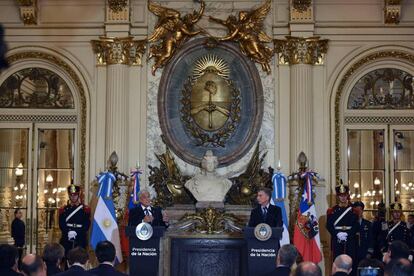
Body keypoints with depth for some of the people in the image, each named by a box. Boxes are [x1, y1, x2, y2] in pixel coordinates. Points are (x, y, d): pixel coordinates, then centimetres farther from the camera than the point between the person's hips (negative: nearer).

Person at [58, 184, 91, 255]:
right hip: (66, 241, 1)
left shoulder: (85, 209, 6)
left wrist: (76, 232, -17)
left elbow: (86, 225, -2)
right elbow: (61, 224, 2)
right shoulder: (63, 210, 11)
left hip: (80, 242, -1)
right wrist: (68, 232, -16)